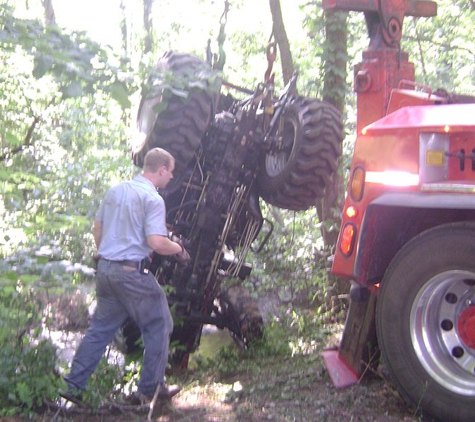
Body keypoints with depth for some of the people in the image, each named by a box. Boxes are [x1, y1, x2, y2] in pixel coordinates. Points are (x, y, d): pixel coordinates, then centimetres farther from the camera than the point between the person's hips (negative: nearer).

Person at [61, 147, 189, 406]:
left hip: (105, 268, 8)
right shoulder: (152, 199, -13)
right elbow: (156, 242, -21)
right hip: (132, 273, -8)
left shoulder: (115, 191, 11)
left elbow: (98, 226, 18)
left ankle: (74, 386, 18)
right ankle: (150, 389, 15)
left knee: (101, 327, 18)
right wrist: (177, 248, -3)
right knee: (158, 327, 9)